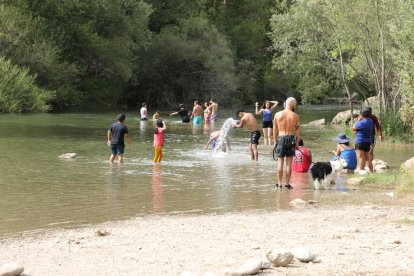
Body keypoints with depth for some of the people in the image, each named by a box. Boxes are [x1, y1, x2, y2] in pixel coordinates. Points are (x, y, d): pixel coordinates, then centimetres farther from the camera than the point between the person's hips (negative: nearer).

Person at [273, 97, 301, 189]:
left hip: (281, 138, 0)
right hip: (291, 138, 0)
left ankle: (279, 184, 3)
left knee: (280, 163, 3)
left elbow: (275, 130, 3)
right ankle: (287, 183, 7)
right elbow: (298, 131, -1)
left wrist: (275, 141, 10)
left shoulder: (277, 115, 0)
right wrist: (297, 143, 7)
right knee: (289, 163, 5)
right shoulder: (295, 116, -3)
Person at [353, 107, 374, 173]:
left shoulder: (362, 122, -21)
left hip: (360, 142, -9)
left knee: (361, 158, -7)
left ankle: (361, 170, -8)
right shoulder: (370, 121, 7)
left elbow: (353, 128, -8)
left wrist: (357, 120, -2)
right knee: (367, 158, 16)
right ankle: (371, 171, 17)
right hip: (368, 142, 9)